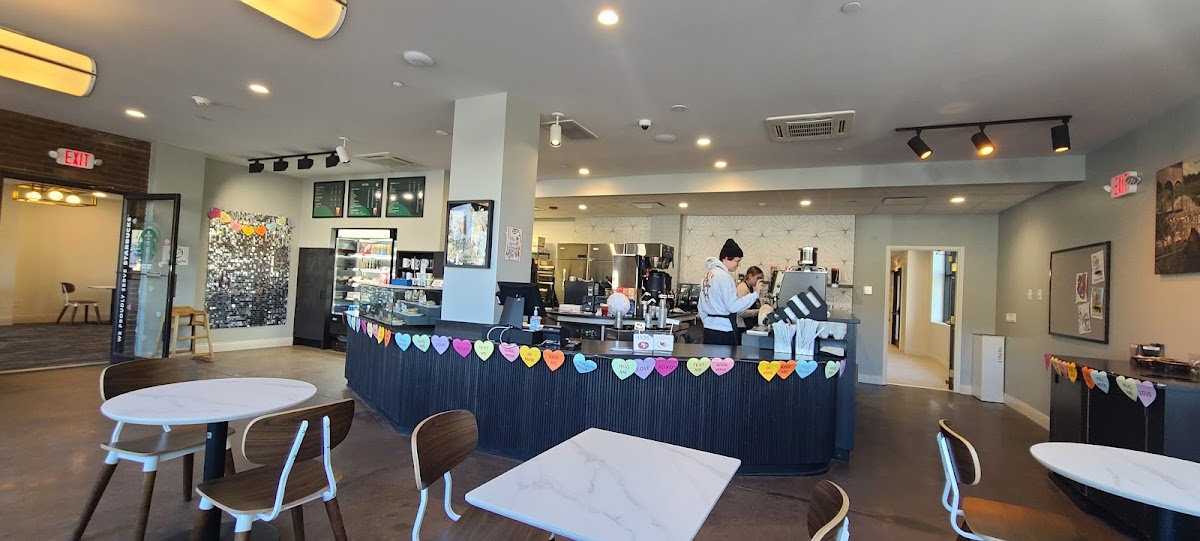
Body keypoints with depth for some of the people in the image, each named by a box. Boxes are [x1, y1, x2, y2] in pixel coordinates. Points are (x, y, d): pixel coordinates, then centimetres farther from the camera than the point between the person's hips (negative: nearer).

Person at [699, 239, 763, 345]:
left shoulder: (709, 274, 14)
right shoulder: (724, 276, -13)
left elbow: (701, 307, 18)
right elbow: (733, 306, -17)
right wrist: (755, 293, -12)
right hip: (723, 332, -9)